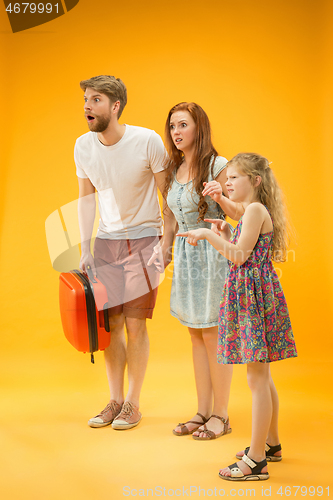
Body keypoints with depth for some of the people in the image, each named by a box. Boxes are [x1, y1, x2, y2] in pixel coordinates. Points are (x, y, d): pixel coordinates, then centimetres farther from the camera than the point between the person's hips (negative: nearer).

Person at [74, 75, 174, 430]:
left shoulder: (148, 141, -14)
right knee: (109, 324, 5)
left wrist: (166, 243, -11)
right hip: (106, 241, 4)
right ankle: (115, 400, 21)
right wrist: (85, 248, 6)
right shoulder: (83, 146, -1)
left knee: (134, 324, -2)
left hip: (142, 240, -4)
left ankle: (133, 403, 14)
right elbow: (86, 198, 9)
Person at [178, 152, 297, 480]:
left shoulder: (255, 210, -12)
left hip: (254, 296, -10)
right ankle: (271, 444, 31)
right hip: (252, 295, 10)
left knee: (257, 379, -6)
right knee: (262, 377, 18)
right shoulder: (253, 211, 18)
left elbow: (239, 256, -18)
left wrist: (208, 235, -14)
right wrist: (224, 236, 11)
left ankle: (256, 461, 1)